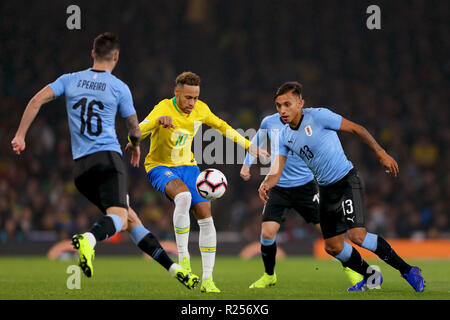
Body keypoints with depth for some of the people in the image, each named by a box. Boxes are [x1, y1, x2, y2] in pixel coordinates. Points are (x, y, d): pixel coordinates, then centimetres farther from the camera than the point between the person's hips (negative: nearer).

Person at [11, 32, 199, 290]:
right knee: (119, 217, -20)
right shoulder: (119, 87, 4)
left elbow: (37, 100, 2)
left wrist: (20, 135, 6)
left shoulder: (70, 80, 12)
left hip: (81, 166, 5)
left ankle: (174, 268, 8)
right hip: (109, 157, -5)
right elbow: (134, 127, 12)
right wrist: (135, 145, 34)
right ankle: (89, 239, -53)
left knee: (131, 219, 8)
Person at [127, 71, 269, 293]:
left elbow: (221, 126, 17)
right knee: (184, 196, -36)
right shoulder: (163, 109, -22)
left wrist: (248, 145, 17)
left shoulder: (200, 110, -4)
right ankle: (183, 257, -25)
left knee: (206, 217, -6)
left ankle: (207, 279, 2)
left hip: (187, 166, 6)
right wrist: (158, 120, -55)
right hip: (161, 167, -6)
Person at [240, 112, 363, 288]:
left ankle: (349, 268, 19)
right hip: (278, 187, 2)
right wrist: (246, 165, 12)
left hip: (305, 185, -1)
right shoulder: (269, 122, 2)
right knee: (267, 232, -11)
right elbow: (256, 142, 21)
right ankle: (269, 275, 12)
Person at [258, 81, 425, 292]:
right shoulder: (285, 136, 5)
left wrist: (381, 154, -9)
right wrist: (266, 184, -22)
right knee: (332, 246, 8)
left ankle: (406, 270, -11)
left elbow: (356, 129, -8)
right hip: (326, 189, 8)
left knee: (357, 235, -23)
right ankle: (370, 277, 31)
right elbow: (276, 172, 1)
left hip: (347, 181, -8)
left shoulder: (318, 116, -15)